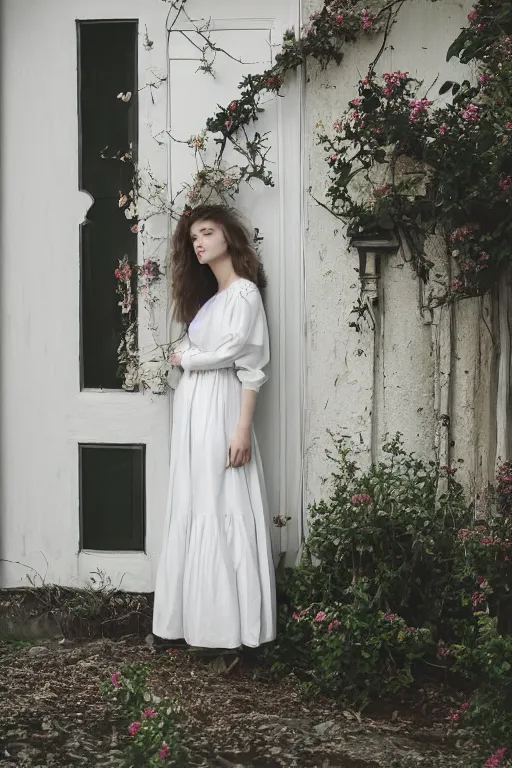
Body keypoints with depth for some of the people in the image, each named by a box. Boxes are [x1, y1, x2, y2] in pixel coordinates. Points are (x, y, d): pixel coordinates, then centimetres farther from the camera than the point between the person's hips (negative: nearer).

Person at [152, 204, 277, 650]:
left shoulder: (244, 292, -6)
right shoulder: (206, 295, 20)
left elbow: (249, 367, -12)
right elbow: (195, 354, 13)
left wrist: (243, 428, -13)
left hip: (219, 409, -8)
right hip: (191, 408, 8)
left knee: (222, 509, -7)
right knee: (192, 510, 7)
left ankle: (229, 626, -2)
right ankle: (196, 618, 12)